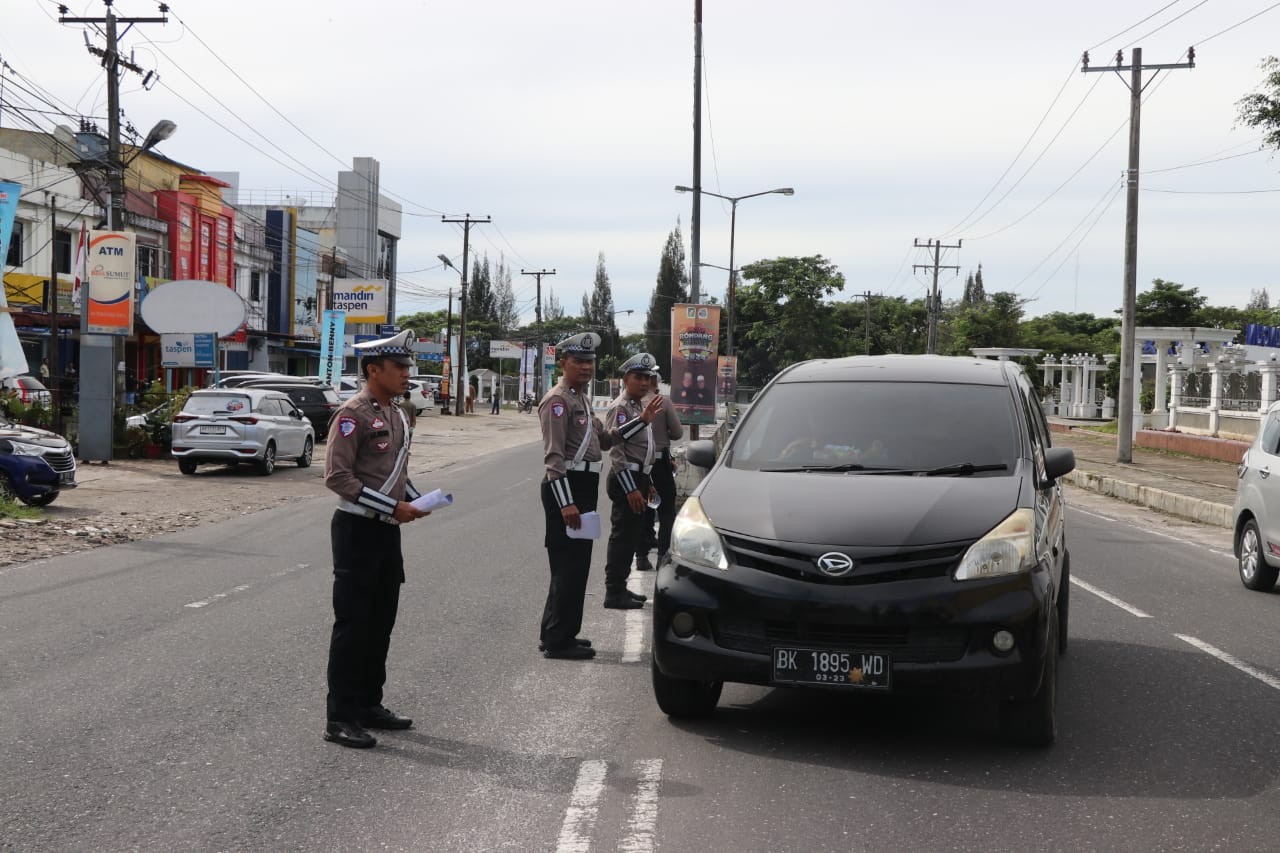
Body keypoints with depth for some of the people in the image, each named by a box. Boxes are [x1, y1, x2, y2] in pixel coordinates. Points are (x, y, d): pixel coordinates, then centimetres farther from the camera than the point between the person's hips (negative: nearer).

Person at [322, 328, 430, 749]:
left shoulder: (397, 416, 13)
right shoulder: (353, 414, -14)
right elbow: (337, 476, -20)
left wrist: (414, 501, 5)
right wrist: (392, 506, -21)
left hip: (388, 530, 9)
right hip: (357, 529, -9)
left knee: (381, 622, 14)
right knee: (352, 625, -5)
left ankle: (369, 705, 25)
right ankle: (340, 718, 0)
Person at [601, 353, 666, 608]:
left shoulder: (641, 407, 17)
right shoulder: (619, 408, -13)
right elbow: (617, 449, -19)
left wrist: (647, 483, 23)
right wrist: (630, 489, -23)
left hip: (639, 477, 10)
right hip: (626, 480, -10)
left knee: (633, 535, 14)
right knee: (623, 536, -6)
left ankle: (619, 587, 23)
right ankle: (614, 593, -1)